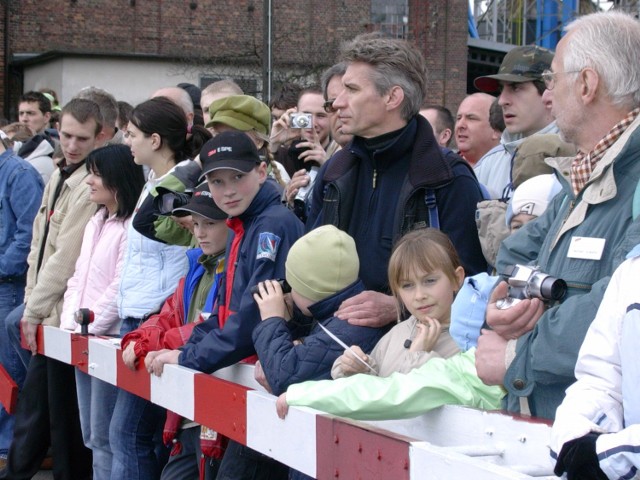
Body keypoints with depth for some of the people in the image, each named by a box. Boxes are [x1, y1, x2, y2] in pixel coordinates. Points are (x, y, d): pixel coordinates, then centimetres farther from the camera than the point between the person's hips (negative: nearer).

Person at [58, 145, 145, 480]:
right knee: (91, 434, 13)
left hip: (110, 339, -9)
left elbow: (121, 287, -18)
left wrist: (90, 327, -15)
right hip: (84, 338, 9)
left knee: (104, 436, -5)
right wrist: (69, 323, 5)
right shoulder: (95, 223, 17)